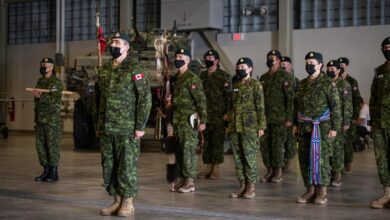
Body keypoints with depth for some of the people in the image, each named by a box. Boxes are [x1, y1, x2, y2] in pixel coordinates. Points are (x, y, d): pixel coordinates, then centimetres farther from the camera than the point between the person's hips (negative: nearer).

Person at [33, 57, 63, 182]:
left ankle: (53, 172, 2)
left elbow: (53, 99, -18)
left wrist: (40, 96, -23)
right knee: (41, 146, 7)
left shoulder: (57, 82, -6)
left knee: (52, 146, -4)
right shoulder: (40, 81, 17)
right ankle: (45, 171, 16)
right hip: (40, 119, 7)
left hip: (52, 120, -7)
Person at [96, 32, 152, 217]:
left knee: (127, 166, -1)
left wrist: (141, 126, -13)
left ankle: (128, 203, 10)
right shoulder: (103, 71, 13)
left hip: (127, 129, -6)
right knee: (109, 166, 8)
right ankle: (117, 200, 19)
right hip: (106, 129, 6)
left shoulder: (134, 70, -6)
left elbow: (145, 99, -9)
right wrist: (99, 125, 16)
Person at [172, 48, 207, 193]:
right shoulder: (176, 78, 15)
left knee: (189, 150, -7)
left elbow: (201, 100, -14)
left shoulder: (192, 78, -10)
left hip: (189, 120, -8)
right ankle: (183, 179, 18)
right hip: (177, 120, 8)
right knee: (180, 150, 10)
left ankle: (190, 182, -3)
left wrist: (202, 120, -18)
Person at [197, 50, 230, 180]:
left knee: (217, 142, -2)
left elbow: (228, 96, -8)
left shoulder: (224, 76, -4)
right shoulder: (202, 76, 14)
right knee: (205, 142, 7)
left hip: (219, 115, -6)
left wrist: (227, 113, -14)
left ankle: (216, 168, 5)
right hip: (204, 115, 6)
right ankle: (208, 167, 15)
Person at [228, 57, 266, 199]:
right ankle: (242, 185, 15)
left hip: (250, 127, -6)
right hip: (235, 127, 6)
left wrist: (261, 126, -11)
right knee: (238, 157, 8)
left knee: (250, 156, -4)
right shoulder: (234, 86, 15)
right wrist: (229, 124, 18)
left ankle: (251, 187, 3)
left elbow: (260, 107, -7)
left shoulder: (255, 85, -3)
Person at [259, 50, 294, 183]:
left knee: (278, 145, -2)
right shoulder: (263, 78, 15)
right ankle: (269, 171, 16)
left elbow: (290, 98, -9)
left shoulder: (285, 77, -5)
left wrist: (289, 118, -14)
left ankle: (278, 173, 8)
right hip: (265, 117, 6)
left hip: (279, 118, -6)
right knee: (264, 144, 5)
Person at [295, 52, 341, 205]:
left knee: (321, 158, -5)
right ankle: (310, 190, 15)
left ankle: (322, 192, 4)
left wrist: (335, 127, -13)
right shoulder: (302, 83, 13)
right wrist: (296, 124, 16)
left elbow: (335, 107, -8)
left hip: (322, 127, -6)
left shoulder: (327, 83, -5)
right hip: (304, 127, 6)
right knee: (304, 158, 5)